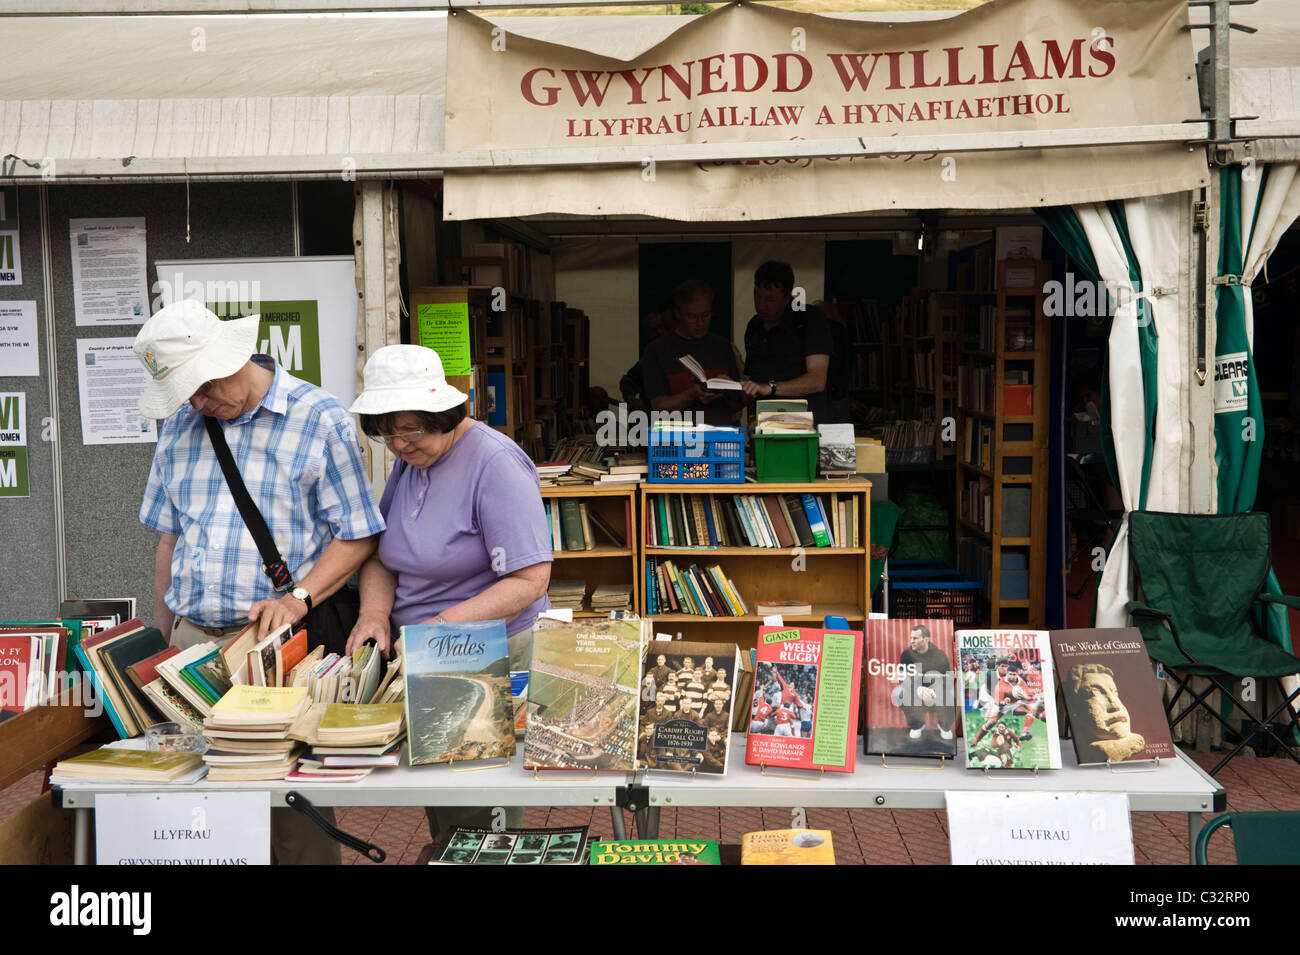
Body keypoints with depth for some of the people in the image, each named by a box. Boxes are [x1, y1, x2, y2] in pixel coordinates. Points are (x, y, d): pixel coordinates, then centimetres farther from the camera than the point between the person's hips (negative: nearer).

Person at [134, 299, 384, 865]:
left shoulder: (319, 419, -4)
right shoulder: (179, 425, 12)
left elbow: (358, 537, -3)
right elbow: (169, 541, 19)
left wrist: (298, 598, -17)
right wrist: (159, 643, 16)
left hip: (278, 644, -4)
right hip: (192, 640, 5)